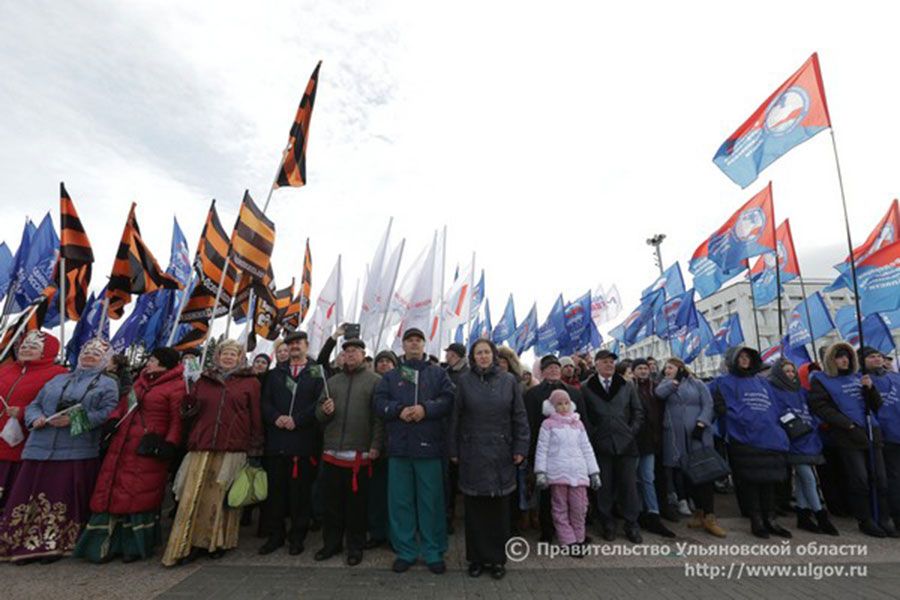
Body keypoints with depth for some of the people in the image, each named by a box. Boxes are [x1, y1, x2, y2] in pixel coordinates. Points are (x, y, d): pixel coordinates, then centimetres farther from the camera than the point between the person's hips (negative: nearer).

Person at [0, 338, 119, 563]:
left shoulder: (107, 384, 5)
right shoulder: (58, 380, 23)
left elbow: (108, 413, -9)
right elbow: (34, 405, 19)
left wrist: (73, 420, -17)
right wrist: (36, 419, -3)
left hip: (78, 452, -4)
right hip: (42, 448, 5)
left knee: (63, 498, -2)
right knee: (34, 495, 5)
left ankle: (56, 544, 8)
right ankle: (27, 543, 17)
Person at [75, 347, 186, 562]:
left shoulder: (176, 386, -11)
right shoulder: (142, 380, 16)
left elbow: (177, 420, -15)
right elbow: (124, 404, 21)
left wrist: (169, 444, -23)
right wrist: (113, 420, 3)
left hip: (148, 450, -8)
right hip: (123, 446, 8)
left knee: (140, 496, 2)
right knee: (112, 492, 12)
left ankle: (137, 545, 20)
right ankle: (107, 544, 28)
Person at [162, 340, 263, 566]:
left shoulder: (250, 382, 4)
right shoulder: (203, 380, 15)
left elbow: (256, 417, 0)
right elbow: (189, 412, 20)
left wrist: (255, 450, -3)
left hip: (232, 450, -3)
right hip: (201, 449, 3)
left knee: (222, 498, 4)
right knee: (193, 498, 1)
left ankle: (219, 542, 21)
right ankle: (190, 544, 15)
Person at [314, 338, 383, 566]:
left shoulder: (375, 381, -2)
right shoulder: (332, 381, 13)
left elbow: (379, 416, -7)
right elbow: (318, 412, 15)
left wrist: (375, 445, -12)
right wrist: (324, 410, -8)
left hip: (360, 453, -4)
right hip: (332, 452, 4)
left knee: (357, 502, 7)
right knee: (332, 501, 14)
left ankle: (356, 546, 24)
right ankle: (331, 542, 31)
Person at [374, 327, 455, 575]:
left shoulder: (438, 373, 8)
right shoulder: (391, 376, 12)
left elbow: (448, 400, -3)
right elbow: (379, 402, 2)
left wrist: (426, 408, -18)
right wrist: (399, 410, -15)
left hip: (429, 446, -1)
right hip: (399, 447, 2)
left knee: (431, 501, 6)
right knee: (400, 501, 10)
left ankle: (434, 553, 22)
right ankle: (405, 551, 25)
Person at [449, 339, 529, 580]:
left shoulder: (509, 380, 1)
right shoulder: (464, 381, 0)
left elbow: (520, 417, 3)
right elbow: (455, 418, 1)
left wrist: (520, 448, -2)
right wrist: (454, 450, 0)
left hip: (501, 453, 1)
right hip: (472, 453, 0)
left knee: (499, 508, 8)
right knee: (474, 508, 8)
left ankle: (497, 559, 25)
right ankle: (477, 557, 25)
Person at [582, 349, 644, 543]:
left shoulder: (627, 386, 10)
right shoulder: (586, 388, 1)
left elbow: (638, 411, 13)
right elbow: (583, 416, 1)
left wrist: (632, 431, 2)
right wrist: (592, 436, -5)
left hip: (626, 443, 2)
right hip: (601, 445, -2)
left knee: (629, 485, 5)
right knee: (604, 486, 6)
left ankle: (632, 525, 19)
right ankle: (607, 524, 20)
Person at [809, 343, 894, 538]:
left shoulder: (857, 377, 15)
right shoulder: (821, 379, -1)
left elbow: (876, 405, 14)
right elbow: (821, 407, -10)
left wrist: (870, 388, -4)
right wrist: (848, 424, -15)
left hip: (872, 434, 5)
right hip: (848, 438, -5)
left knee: (880, 478, 9)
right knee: (860, 480, -2)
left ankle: (884, 519, 21)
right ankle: (866, 520, 10)